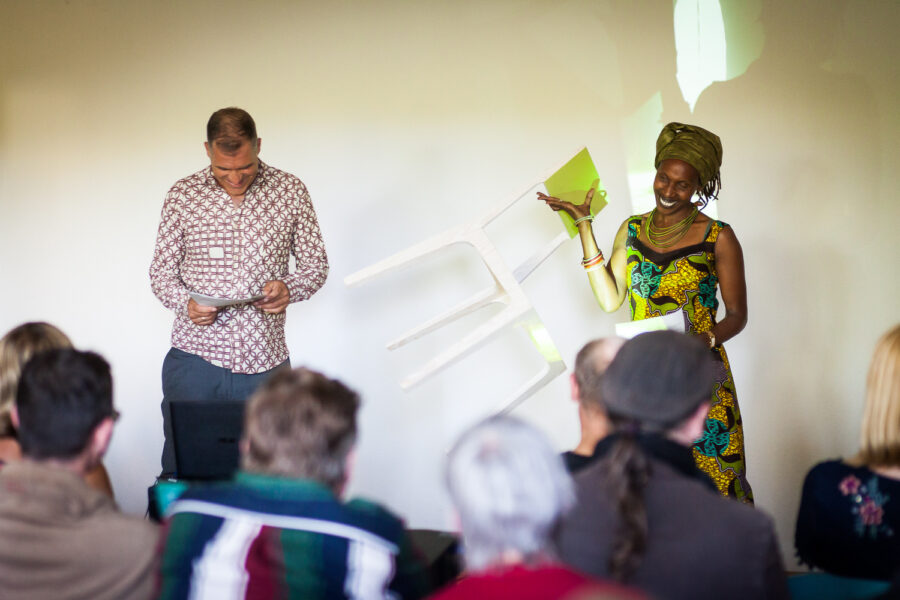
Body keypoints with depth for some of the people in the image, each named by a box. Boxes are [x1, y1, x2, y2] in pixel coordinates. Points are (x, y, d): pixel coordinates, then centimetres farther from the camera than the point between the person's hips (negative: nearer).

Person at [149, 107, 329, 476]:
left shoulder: (290, 192, 5)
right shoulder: (182, 195, 5)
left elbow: (316, 263, 11)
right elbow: (161, 270, 10)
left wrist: (290, 288, -11)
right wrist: (185, 302, -11)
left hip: (265, 362, 0)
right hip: (196, 357, 0)